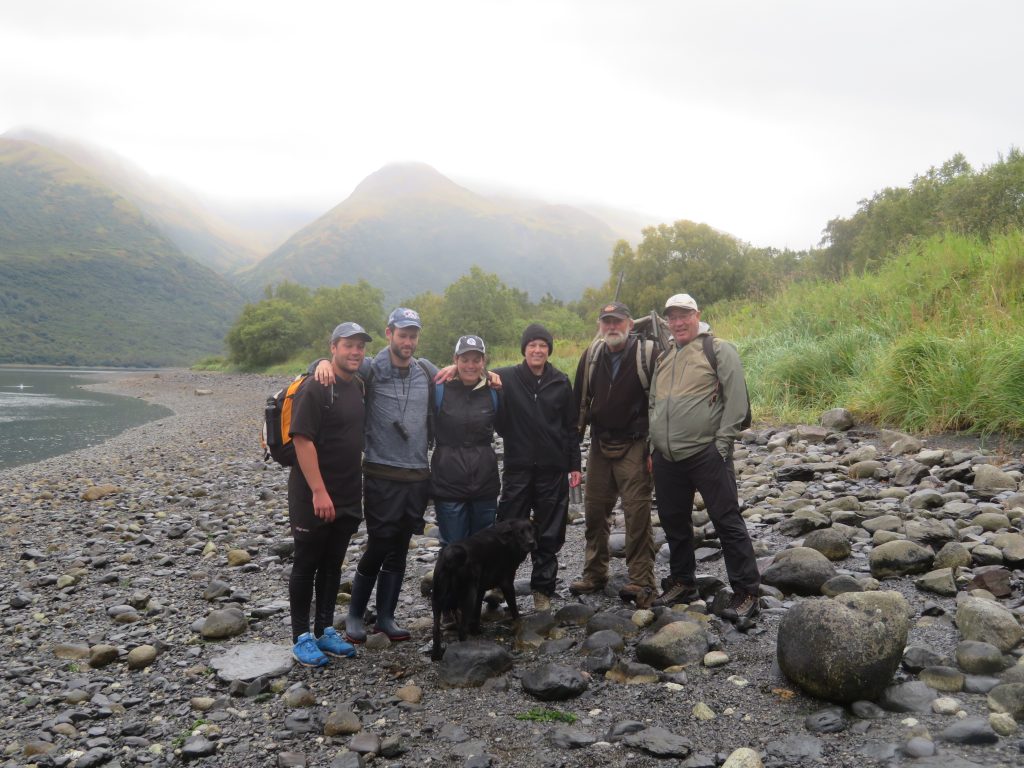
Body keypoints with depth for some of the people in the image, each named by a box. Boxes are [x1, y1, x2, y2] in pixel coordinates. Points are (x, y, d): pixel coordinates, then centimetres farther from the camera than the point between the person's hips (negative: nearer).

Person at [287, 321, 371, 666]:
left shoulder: (358, 386, 9)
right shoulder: (315, 388, -14)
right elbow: (302, 440, -19)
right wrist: (319, 492, -23)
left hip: (348, 496, 7)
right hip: (314, 496, -7)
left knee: (332, 565, 14)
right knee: (306, 565, 5)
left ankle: (325, 631, 26)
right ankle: (301, 638, 16)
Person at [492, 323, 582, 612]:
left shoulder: (561, 382, 5)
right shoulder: (506, 378, -2)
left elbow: (570, 426, 9)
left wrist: (574, 464, 8)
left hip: (553, 469, 2)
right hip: (517, 468, -2)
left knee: (549, 534, 9)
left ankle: (542, 590, 22)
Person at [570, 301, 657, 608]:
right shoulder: (591, 358, 8)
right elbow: (579, 402, 13)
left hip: (634, 446, -5)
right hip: (600, 445, 5)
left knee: (637, 514, -7)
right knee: (594, 511, 11)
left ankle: (641, 582, 1)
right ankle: (594, 574, 25)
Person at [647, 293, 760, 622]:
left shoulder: (719, 350, -2)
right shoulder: (663, 358, 17)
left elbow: (736, 400, -8)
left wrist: (722, 445, -13)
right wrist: (653, 447, 15)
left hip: (706, 455, -6)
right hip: (666, 459, 7)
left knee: (727, 521, -4)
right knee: (674, 523, 15)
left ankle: (746, 592, 4)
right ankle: (682, 583, 30)